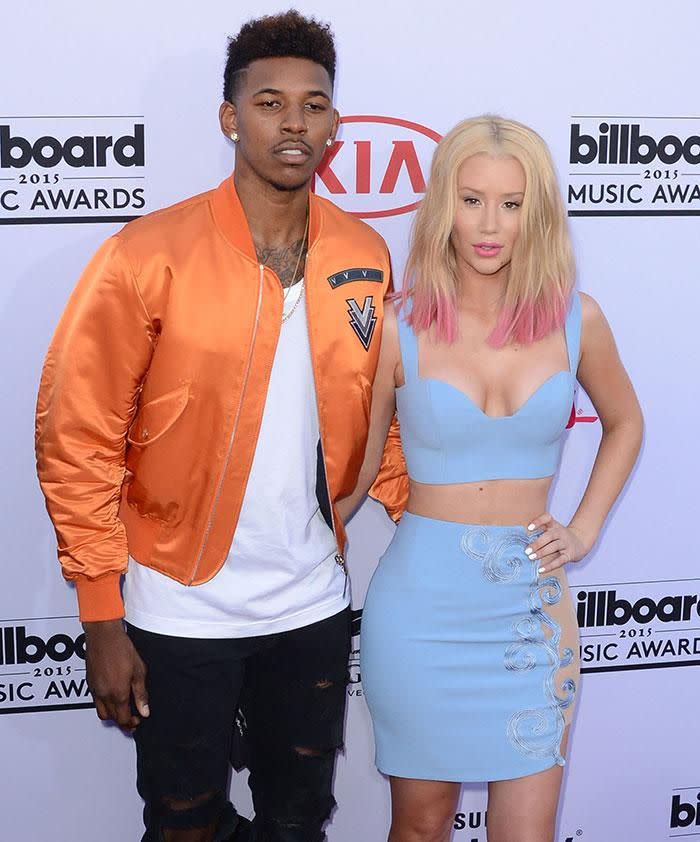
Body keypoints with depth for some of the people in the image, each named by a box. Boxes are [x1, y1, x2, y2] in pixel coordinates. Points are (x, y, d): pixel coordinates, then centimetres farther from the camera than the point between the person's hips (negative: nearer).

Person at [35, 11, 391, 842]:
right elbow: (76, 444, -12)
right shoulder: (149, 257, -15)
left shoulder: (365, 257, -1)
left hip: (314, 606, 4)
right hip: (182, 612, -3)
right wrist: (101, 620, -13)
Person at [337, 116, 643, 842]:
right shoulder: (400, 327, -7)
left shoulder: (575, 320, -2)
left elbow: (624, 425, 16)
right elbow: (357, 470, 1)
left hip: (531, 602, 1)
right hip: (420, 599, -1)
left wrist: (583, 529, 7)